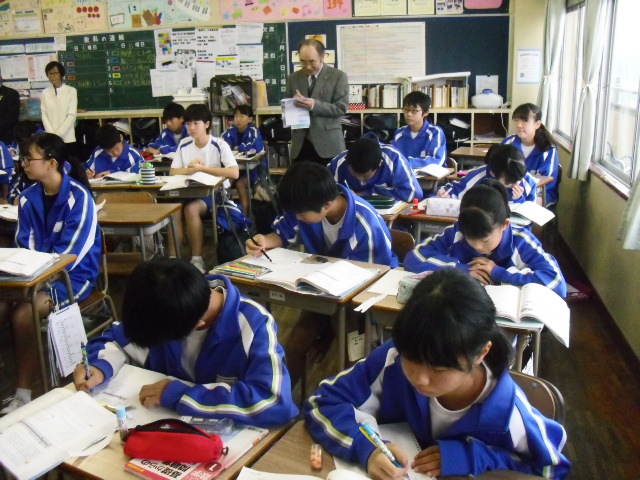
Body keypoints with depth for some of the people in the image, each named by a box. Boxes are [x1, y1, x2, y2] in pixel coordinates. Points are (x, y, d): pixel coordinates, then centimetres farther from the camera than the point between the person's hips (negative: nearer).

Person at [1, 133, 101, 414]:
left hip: (72, 275, -5)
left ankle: (23, 394, -13)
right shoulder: (28, 197, 4)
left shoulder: (78, 197, -14)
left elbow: (69, 254, -16)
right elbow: (24, 247, 7)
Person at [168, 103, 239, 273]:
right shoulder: (184, 144, 7)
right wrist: (190, 168, -13)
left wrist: (202, 168, -17)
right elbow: (173, 172, 9)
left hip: (213, 193, -4)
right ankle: (172, 258, -15)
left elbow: (234, 173, -20)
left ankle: (197, 259, -19)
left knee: (191, 209, -33)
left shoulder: (220, 145, -8)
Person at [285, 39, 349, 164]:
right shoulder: (294, 78, 11)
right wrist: (293, 103, -9)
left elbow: (341, 108, -8)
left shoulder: (338, 76, -2)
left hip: (328, 143, -3)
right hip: (300, 143, 4)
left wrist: (314, 105, -21)